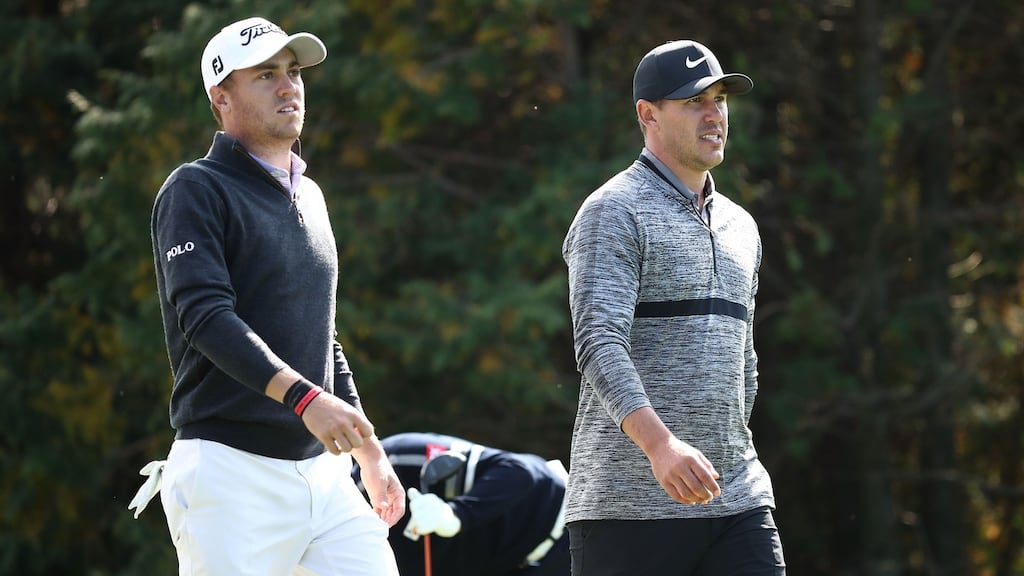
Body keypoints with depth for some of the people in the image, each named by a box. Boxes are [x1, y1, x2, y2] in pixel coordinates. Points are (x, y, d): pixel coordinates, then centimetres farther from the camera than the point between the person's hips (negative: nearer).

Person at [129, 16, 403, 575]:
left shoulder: (308, 196, 20)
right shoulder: (196, 190, -4)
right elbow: (208, 317, -19)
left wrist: (370, 453, 24)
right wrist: (304, 398, -30)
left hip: (323, 471, 7)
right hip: (232, 472, -7)